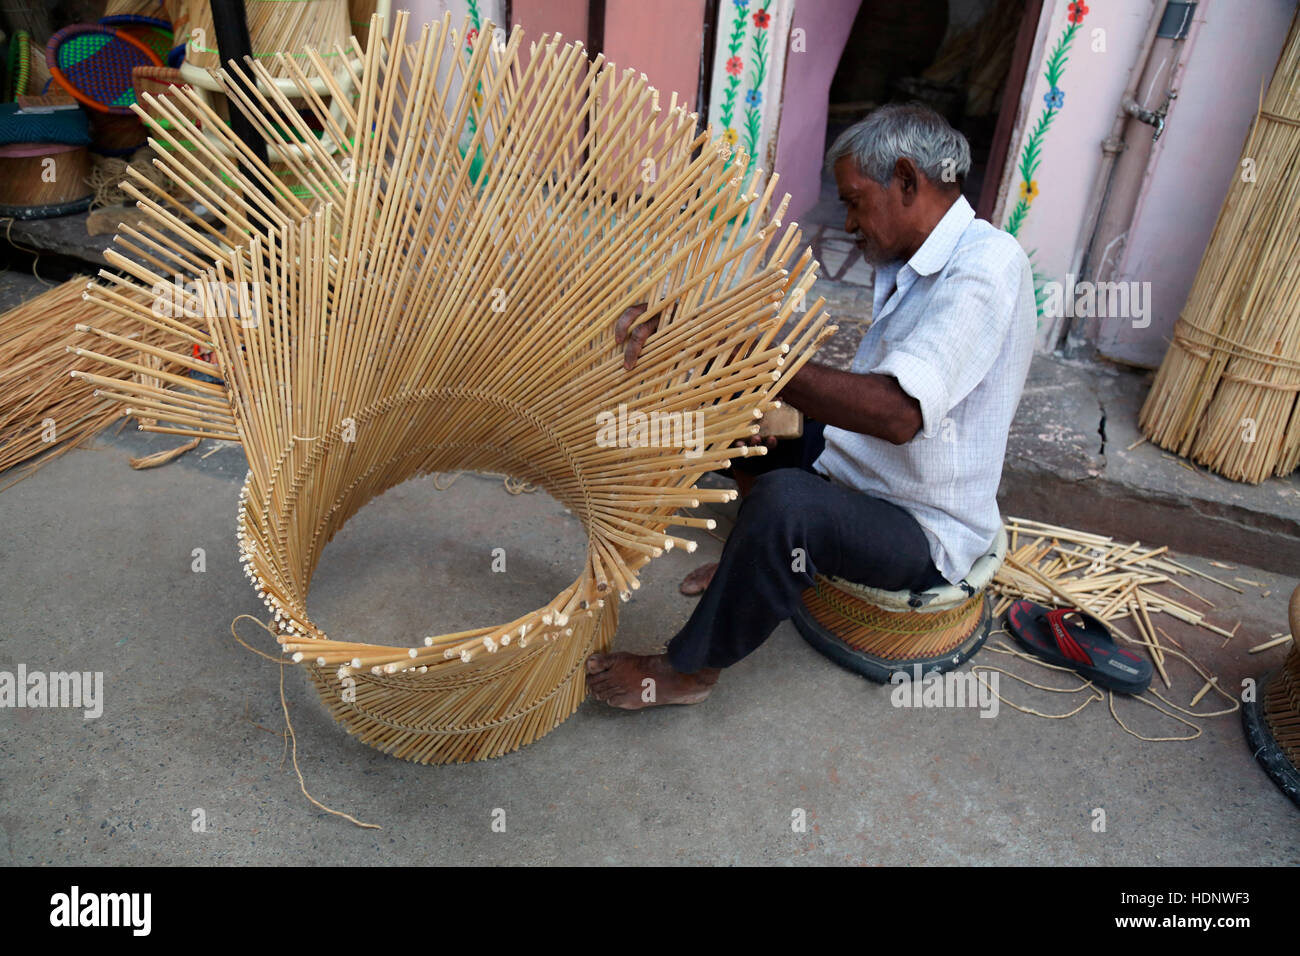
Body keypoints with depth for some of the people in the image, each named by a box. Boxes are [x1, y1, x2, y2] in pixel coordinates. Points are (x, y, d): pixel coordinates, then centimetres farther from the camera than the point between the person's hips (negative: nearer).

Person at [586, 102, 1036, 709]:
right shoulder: (912, 266, 9)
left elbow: (898, 413, -36)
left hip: (925, 533, -9)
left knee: (785, 501, -36)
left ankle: (688, 670, -15)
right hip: (856, 476, 10)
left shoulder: (986, 265, -22)